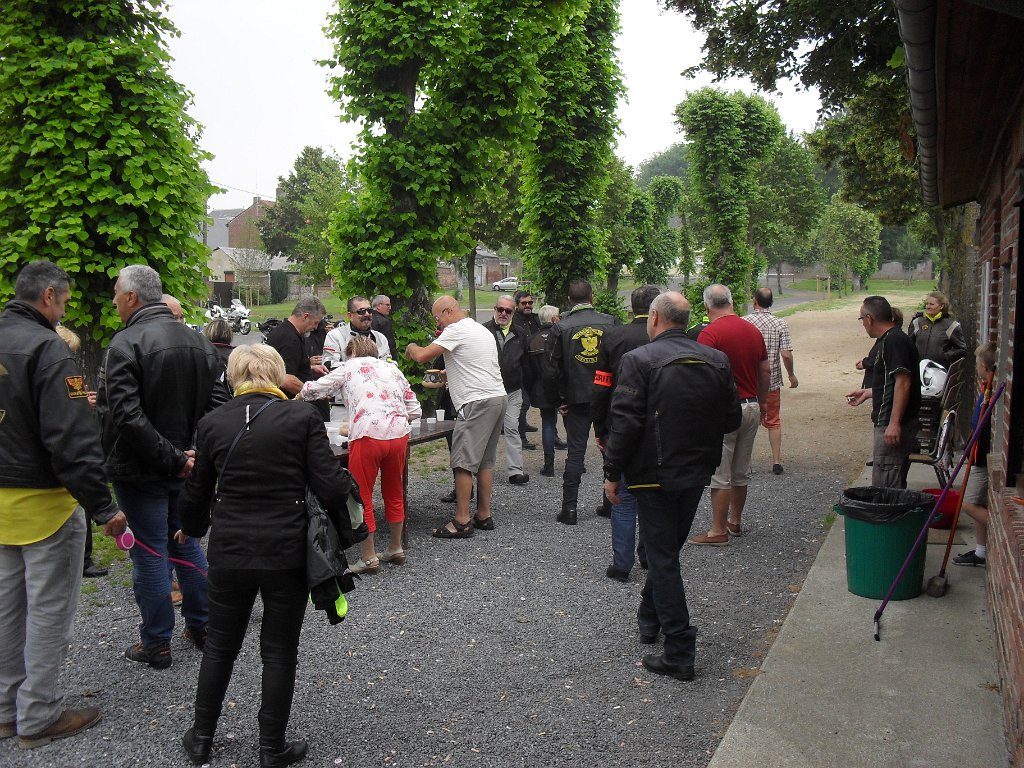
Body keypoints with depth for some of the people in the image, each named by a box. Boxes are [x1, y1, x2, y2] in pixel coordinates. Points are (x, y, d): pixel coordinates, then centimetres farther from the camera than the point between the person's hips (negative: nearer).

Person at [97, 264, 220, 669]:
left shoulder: (125, 343, -17)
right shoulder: (199, 341, 5)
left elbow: (126, 416, -26)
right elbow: (216, 404, 8)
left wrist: (169, 458, -20)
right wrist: (184, 456, 5)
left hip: (140, 469, -6)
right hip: (187, 464, 7)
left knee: (150, 551, 4)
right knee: (187, 542, 19)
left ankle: (156, 643, 16)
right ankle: (201, 626, 28)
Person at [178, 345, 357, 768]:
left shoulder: (213, 423, 0)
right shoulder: (302, 416, -9)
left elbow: (196, 492, 11)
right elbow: (330, 486, -12)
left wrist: (192, 528, 31)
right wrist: (344, 535, 3)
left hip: (229, 553, 3)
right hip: (287, 553, -2)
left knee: (220, 646, 21)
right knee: (279, 652, 12)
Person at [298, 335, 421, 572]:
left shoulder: (349, 367, 14)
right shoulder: (393, 368, 24)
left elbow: (313, 389, 17)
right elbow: (414, 410, 18)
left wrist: (299, 397, 37)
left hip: (368, 435, -5)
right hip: (399, 434, 5)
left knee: (362, 497, 8)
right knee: (394, 493, 22)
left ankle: (369, 558, 13)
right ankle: (395, 548, 34)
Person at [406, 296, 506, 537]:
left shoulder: (456, 330, -8)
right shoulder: (482, 330, 21)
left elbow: (422, 356, -13)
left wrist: (411, 347, 7)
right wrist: (448, 375, 33)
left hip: (478, 402, -10)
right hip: (498, 398, 10)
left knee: (463, 462, -7)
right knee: (485, 461, 14)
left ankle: (462, 521, -6)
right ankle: (484, 515, 19)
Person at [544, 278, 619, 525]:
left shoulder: (561, 327, -5)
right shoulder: (610, 322, -2)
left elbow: (553, 369, -4)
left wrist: (558, 400, 5)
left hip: (576, 398, -1)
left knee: (575, 451, 3)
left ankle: (569, 508, 3)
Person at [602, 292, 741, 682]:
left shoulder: (639, 360, -14)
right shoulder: (717, 360, 2)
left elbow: (625, 423, -18)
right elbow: (732, 419, 6)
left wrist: (612, 473, -9)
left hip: (654, 474, -6)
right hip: (697, 473, 6)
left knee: (663, 558, 2)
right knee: (668, 549, 23)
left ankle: (680, 653, 3)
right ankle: (649, 620, 41)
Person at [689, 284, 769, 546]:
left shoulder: (710, 333, -15)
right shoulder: (753, 330, 6)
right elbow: (766, 371, 13)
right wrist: (762, 402, 24)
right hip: (751, 407, 7)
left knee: (720, 474, 0)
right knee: (741, 471, 17)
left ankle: (718, 532, 5)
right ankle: (735, 522, 29)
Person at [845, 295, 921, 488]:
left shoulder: (894, 341, -15)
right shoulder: (890, 340, 17)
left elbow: (903, 382, -23)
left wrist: (894, 423, -27)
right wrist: (868, 392, 32)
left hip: (891, 425, -11)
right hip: (890, 423, 11)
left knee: (884, 486, -7)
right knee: (894, 486, 15)